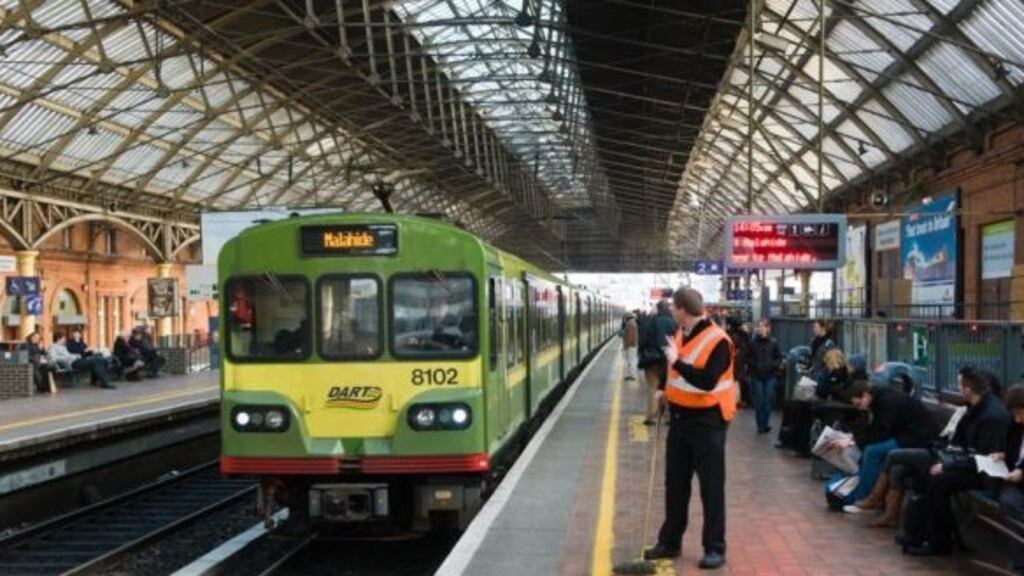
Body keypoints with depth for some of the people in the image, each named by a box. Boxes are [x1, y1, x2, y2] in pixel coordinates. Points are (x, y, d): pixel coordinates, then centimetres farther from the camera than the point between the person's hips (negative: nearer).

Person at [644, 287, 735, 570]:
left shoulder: (718, 341, -20)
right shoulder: (681, 334, 6)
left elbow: (707, 381, -29)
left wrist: (677, 361, -29)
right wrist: (665, 388, 14)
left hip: (707, 421, -8)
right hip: (679, 417, 8)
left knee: (711, 486, 1)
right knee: (675, 482, 13)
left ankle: (715, 548, 9)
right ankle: (670, 542, 23)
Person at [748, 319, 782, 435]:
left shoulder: (773, 342, -2)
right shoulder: (753, 342, -5)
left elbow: (779, 358, 4)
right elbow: (748, 357, 0)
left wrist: (773, 365, -13)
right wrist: (754, 365, -16)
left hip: (770, 376, 1)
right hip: (756, 376, -1)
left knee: (768, 401, 5)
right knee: (759, 401, 2)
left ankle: (766, 424, 19)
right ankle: (761, 425, 12)